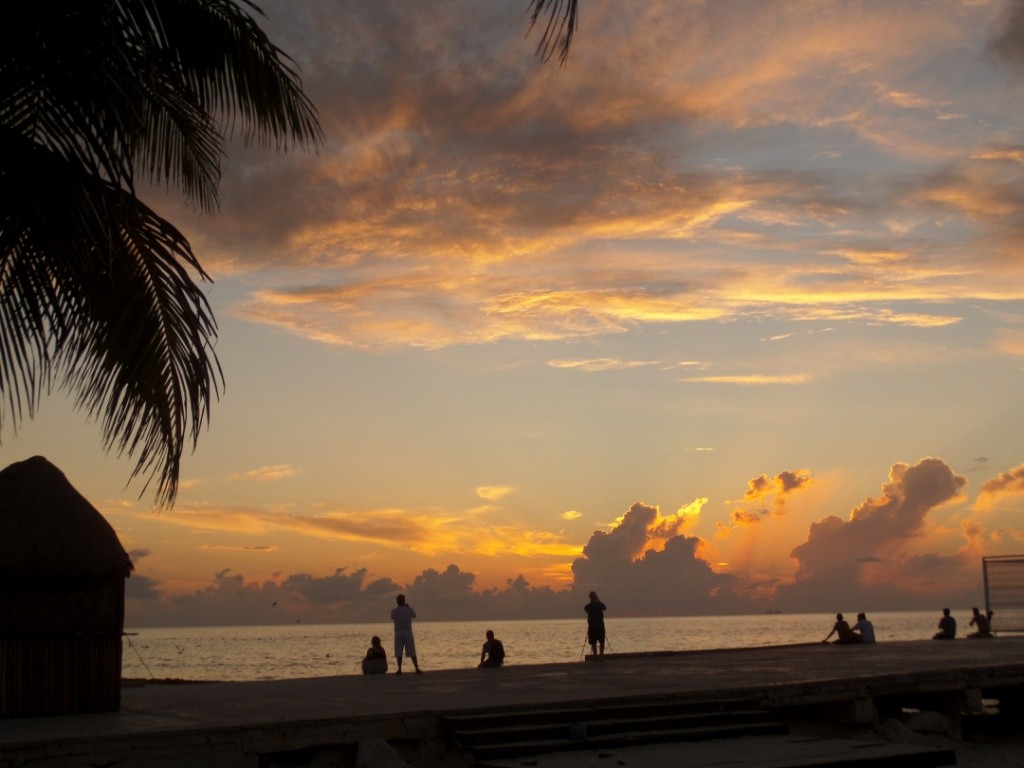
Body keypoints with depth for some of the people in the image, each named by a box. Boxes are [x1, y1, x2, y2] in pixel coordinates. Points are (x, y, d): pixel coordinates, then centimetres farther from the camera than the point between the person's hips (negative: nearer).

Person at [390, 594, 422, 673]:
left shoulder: (394, 611, -6)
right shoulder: (409, 609, -6)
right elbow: (414, 615, 14)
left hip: (398, 634, 0)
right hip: (408, 633, 0)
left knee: (398, 653, 4)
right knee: (412, 653, 5)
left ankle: (399, 669, -1)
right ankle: (417, 669, 4)